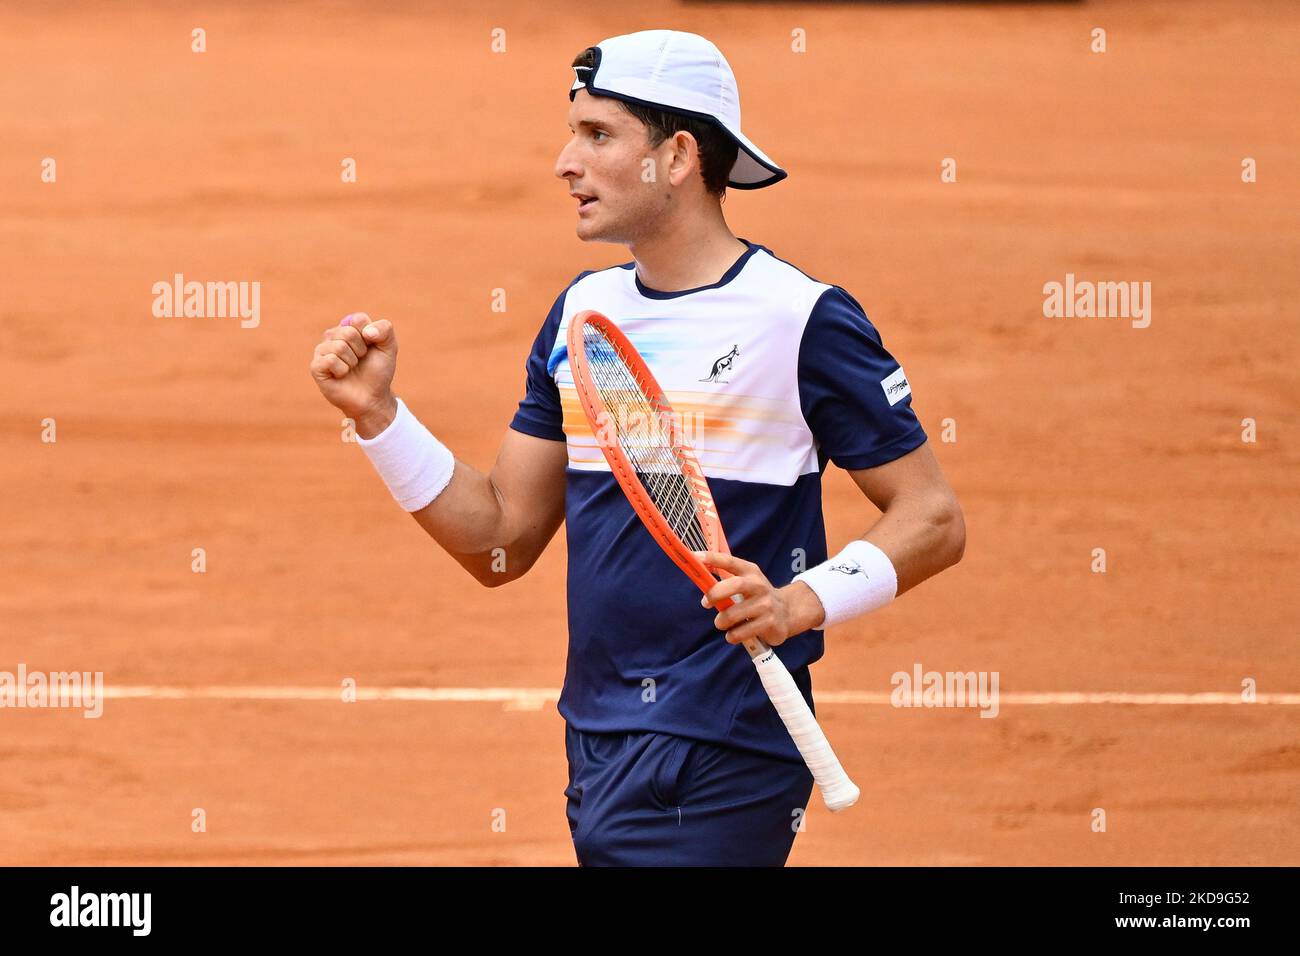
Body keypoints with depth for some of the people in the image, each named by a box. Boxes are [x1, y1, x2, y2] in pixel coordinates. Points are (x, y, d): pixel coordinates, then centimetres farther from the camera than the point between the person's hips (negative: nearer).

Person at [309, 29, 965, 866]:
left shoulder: (805, 318, -7)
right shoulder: (583, 312, 14)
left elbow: (934, 521, -7)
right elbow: (500, 542, 16)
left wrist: (803, 602, -22)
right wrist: (379, 414, 6)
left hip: (719, 761, -7)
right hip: (597, 755, 7)